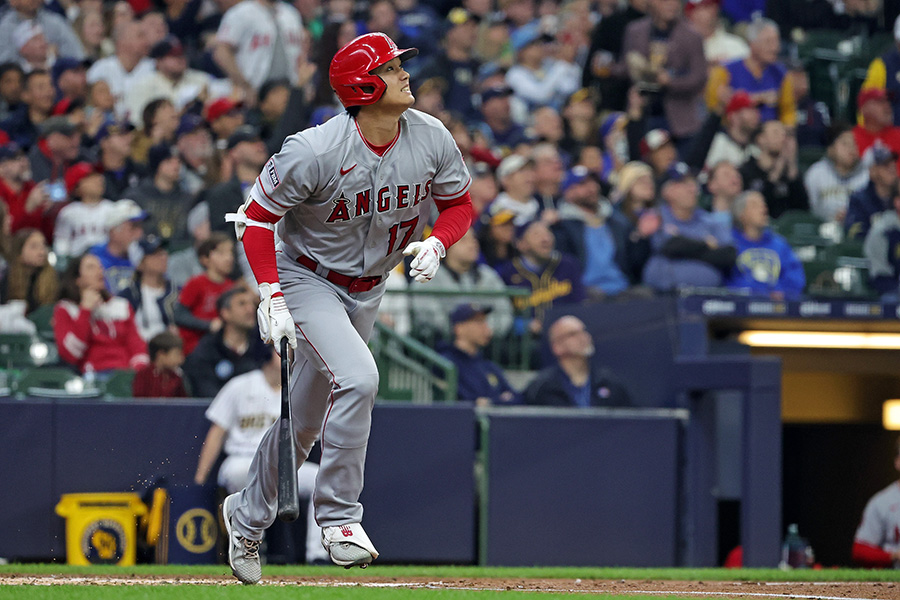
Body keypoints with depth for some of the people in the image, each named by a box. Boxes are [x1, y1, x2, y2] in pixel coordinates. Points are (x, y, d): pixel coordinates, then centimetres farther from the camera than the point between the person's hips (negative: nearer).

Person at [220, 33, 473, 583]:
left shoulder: (432, 139, -12)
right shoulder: (315, 151, -27)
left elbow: (459, 203, 4)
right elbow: (257, 216, -17)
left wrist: (435, 244, -17)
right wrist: (271, 296, -25)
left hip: (368, 290, 6)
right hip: (308, 279, -6)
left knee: (307, 416, 14)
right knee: (358, 377, -28)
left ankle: (248, 516, 35)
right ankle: (339, 517, -17)